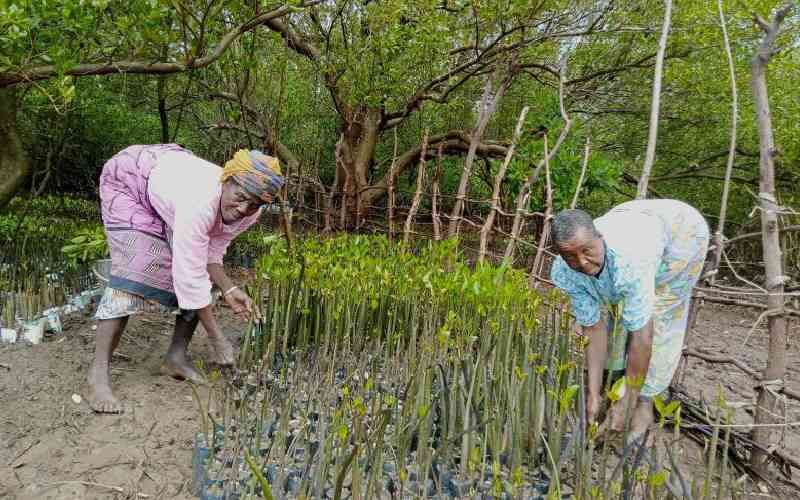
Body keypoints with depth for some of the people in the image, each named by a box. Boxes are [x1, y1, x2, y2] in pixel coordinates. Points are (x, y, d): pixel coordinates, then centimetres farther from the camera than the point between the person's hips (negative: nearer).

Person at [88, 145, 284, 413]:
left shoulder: (249, 212, -21)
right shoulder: (200, 204, -44)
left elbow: (210, 253, -11)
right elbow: (190, 275, -39)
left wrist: (228, 289, -28)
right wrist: (216, 337, -33)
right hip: (129, 180, -7)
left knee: (201, 269, -3)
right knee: (134, 270, -22)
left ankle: (176, 357, 7)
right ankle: (98, 373, -16)